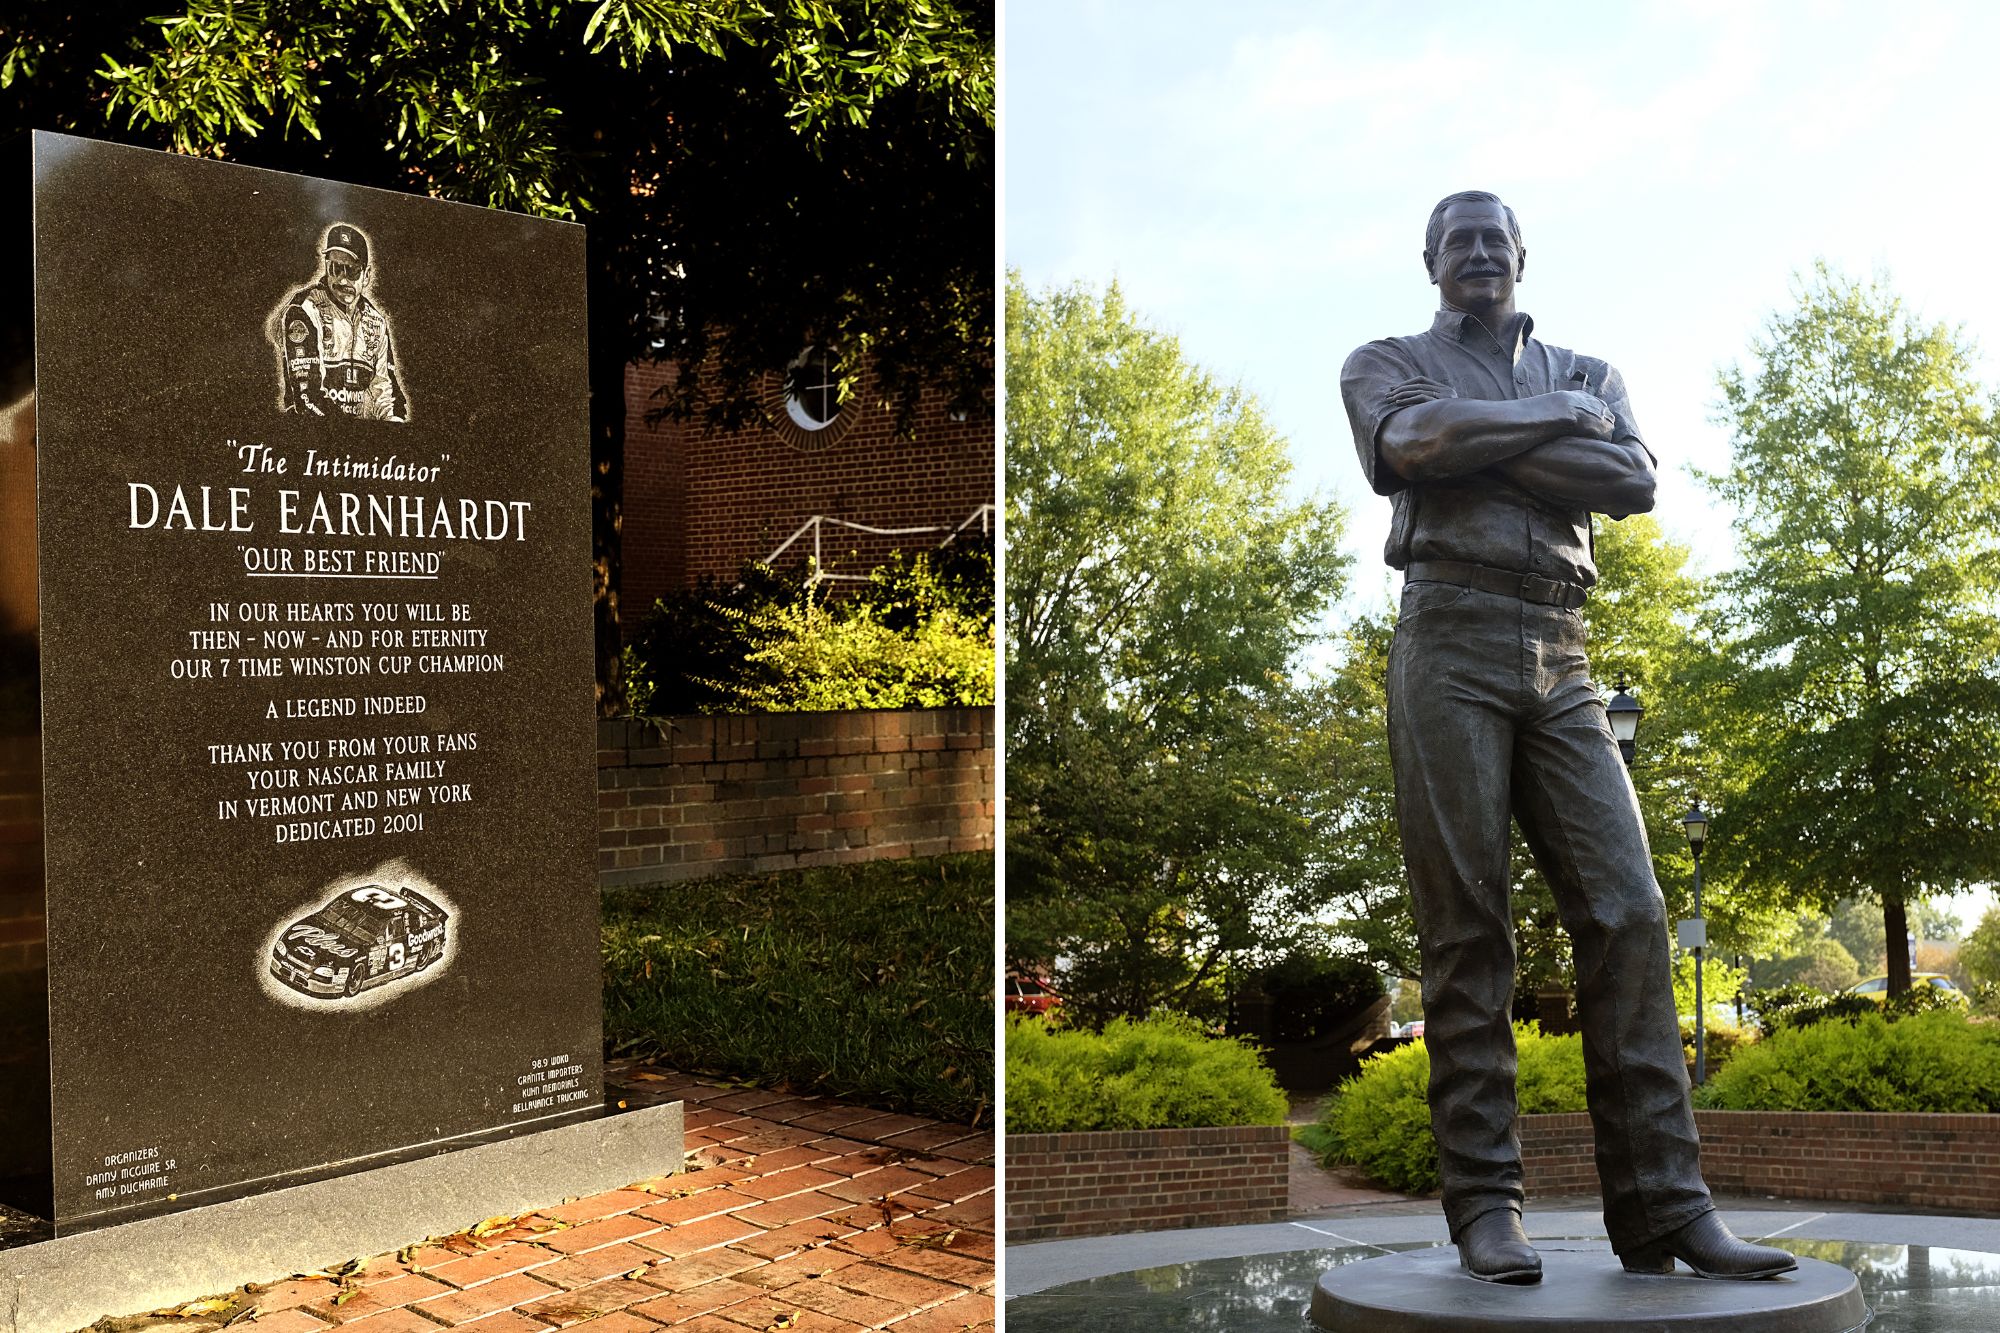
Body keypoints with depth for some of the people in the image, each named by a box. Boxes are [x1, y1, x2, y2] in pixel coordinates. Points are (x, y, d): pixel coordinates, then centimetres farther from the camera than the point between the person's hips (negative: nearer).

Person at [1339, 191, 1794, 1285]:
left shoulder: (1587, 373, 25)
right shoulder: (1387, 363, 17)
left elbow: (1632, 482, 3)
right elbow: (1416, 440, -8)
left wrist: (1485, 448, -3)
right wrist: (1556, 419, 2)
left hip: (1563, 659, 4)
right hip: (1450, 640, -3)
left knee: (1627, 914, -7)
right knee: (1466, 925, -7)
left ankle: (1664, 1211, -5)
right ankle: (1484, 1208, -3)